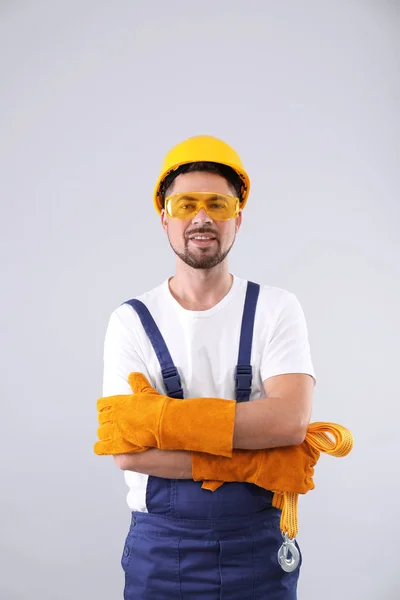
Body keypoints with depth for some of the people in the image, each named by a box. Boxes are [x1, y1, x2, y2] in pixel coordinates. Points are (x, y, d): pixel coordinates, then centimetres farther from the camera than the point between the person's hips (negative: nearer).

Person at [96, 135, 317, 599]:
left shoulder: (276, 309, -3)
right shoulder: (131, 320, -5)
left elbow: (291, 420, -17)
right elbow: (127, 452, -13)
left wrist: (160, 418, -20)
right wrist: (255, 463, -18)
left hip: (258, 540, 1)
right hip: (160, 543, 0)